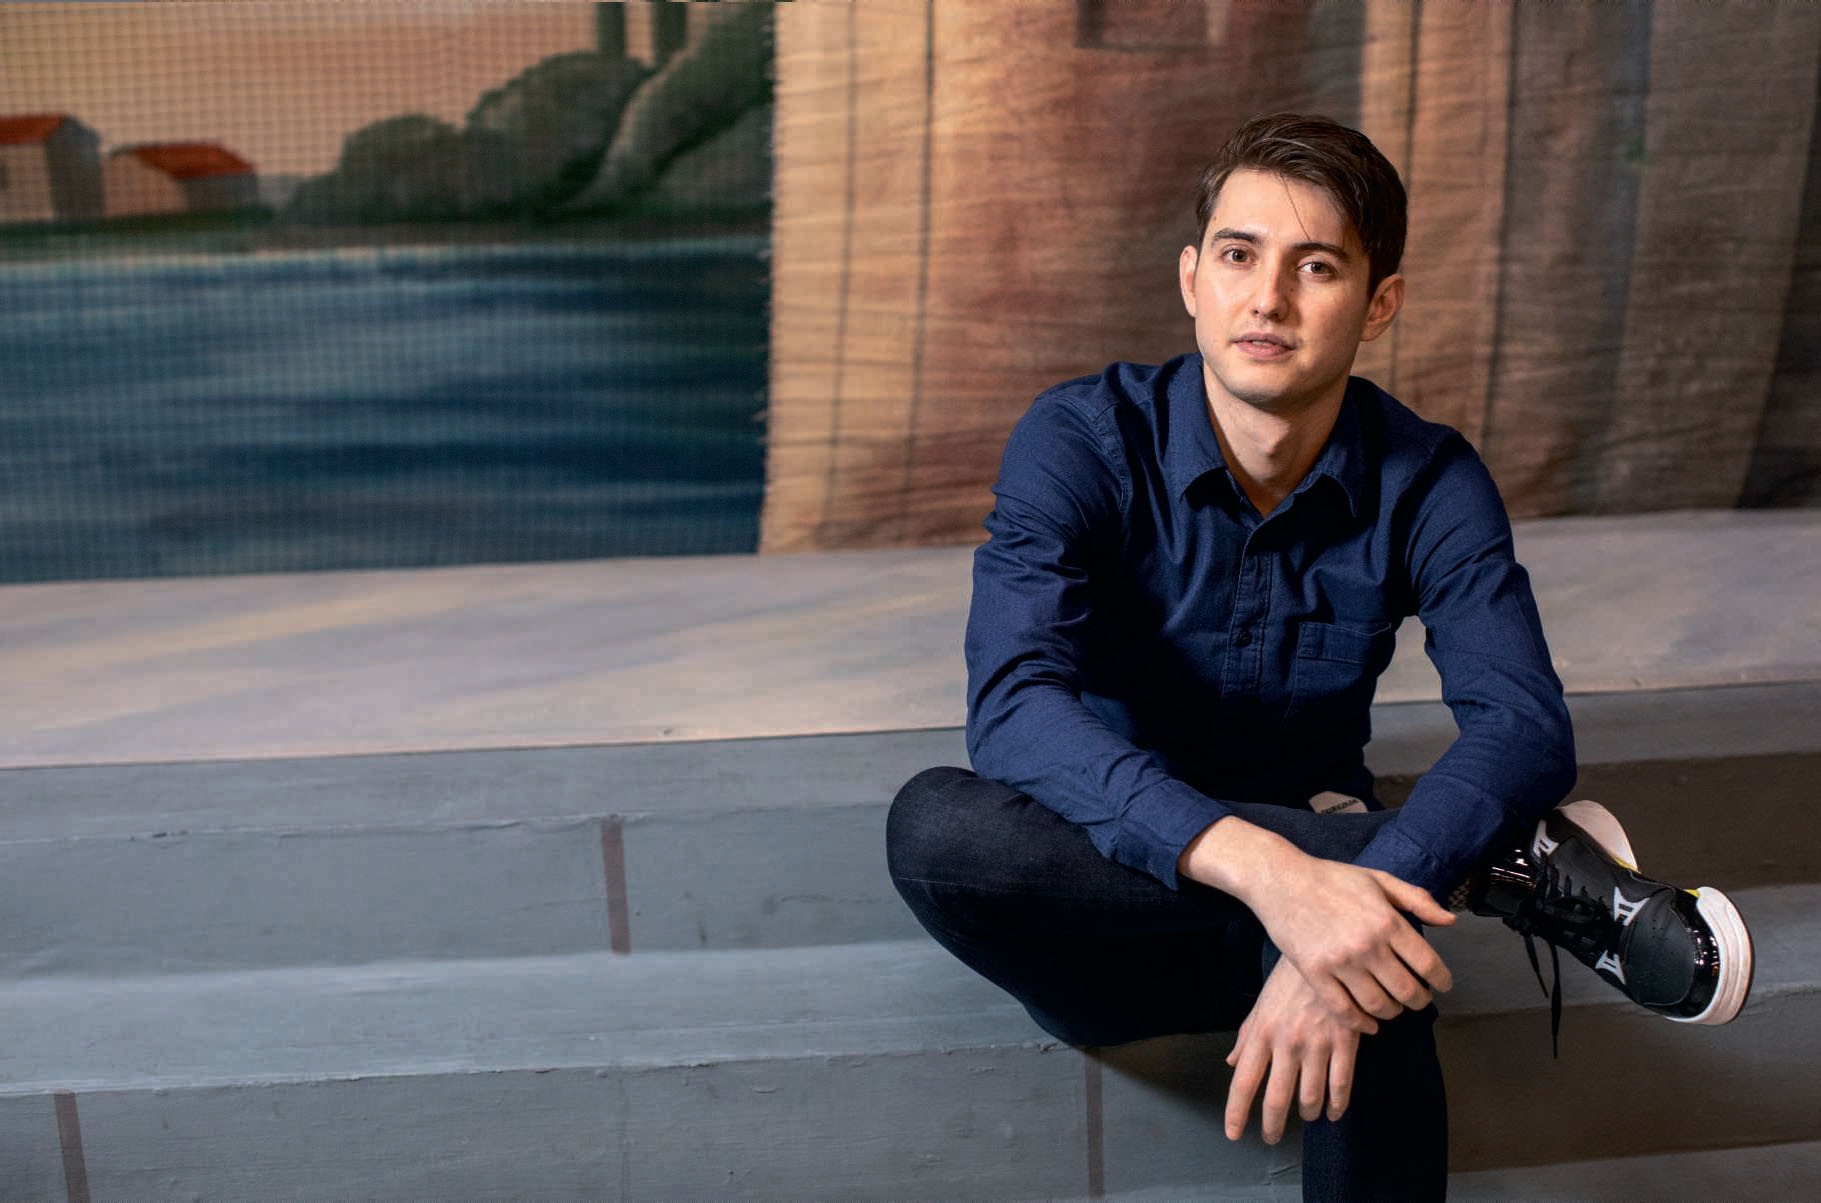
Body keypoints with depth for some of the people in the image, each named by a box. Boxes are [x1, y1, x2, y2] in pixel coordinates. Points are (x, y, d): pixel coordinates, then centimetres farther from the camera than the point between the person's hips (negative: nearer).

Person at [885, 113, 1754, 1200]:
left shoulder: (1427, 483, -7)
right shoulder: (1081, 444, -14)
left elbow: (1526, 725, -21)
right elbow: (1015, 704, -29)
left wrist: (1330, 906, -41)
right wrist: (1266, 868, -45)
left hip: (1308, 871, -1)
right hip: (1106, 892, 1)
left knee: (1355, 963, -38)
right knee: (933, 826, -35)